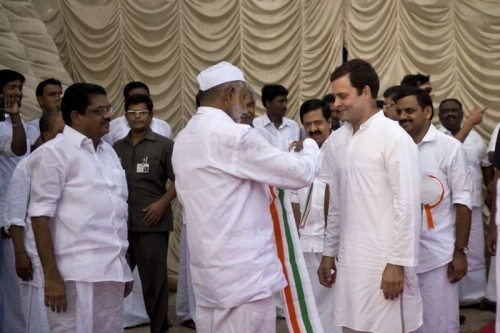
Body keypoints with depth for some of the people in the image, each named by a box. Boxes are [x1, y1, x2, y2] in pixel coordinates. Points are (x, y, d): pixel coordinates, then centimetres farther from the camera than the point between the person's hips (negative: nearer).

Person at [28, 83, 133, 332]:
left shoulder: (108, 152, 15)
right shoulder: (56, 152, -6)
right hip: (77, 275, -6)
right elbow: (40, 215, -10)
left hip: (112, 272, 7)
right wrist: (51, 276, -15)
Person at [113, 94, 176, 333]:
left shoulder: (165, 145, -1)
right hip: (122, 222, 4)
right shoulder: (117, 148, 12)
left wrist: (162, 203, -13)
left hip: (152, 222, -4)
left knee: (154, 277, 4)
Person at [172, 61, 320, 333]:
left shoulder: (183, 139, 10)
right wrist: (309, 145, 11)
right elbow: (302, 173, -12)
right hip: (243, 270, -9)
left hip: (207, 270, 9)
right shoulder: (235, 136, -16)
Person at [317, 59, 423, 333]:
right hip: (348, 259, 6)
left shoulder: (394, 137, -11)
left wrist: (397, 262, -15)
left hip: (383, 260, -6)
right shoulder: (336, 140, 8)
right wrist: (328, 253, 14)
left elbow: (407, 205, -13)